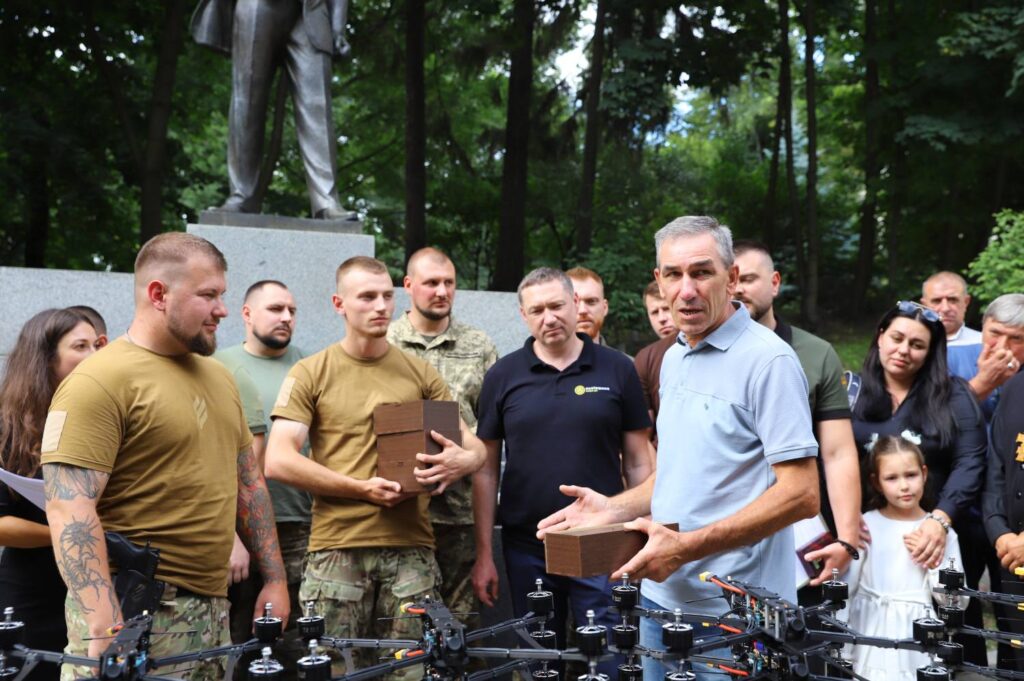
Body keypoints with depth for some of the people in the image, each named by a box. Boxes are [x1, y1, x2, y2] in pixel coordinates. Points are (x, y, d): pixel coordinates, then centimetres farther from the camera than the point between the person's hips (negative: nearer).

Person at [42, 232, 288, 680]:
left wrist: (274, 579, 16)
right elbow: (69, 510, -19)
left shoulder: (218, 377, 14)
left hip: (214, 610, 8)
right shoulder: (98, 382, -12)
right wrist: (104, 628, -25)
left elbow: (248, 483, 20)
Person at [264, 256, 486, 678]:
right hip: (336, 548, -2)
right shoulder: (310, 374, 4)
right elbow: (278, 461, -5)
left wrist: (461, 462, -13)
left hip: (411, 549, 2)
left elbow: (474, 446, 12)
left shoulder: (421, 374, 12)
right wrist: (361, 489, -13)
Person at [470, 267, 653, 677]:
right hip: (526, 547, 1)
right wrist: (484, 553, 1)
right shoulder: (503, 377, 3)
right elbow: (486, 468, 5)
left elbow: (638, 462, 4)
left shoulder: (617, 370, 1)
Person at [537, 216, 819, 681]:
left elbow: (802, 494, -19)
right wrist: (615, 509, 5)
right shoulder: (674, 359, 12)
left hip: (733, 613, -8)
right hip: (662, 597, 8)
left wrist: (687, 546, -23)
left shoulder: (768, 360, -14)